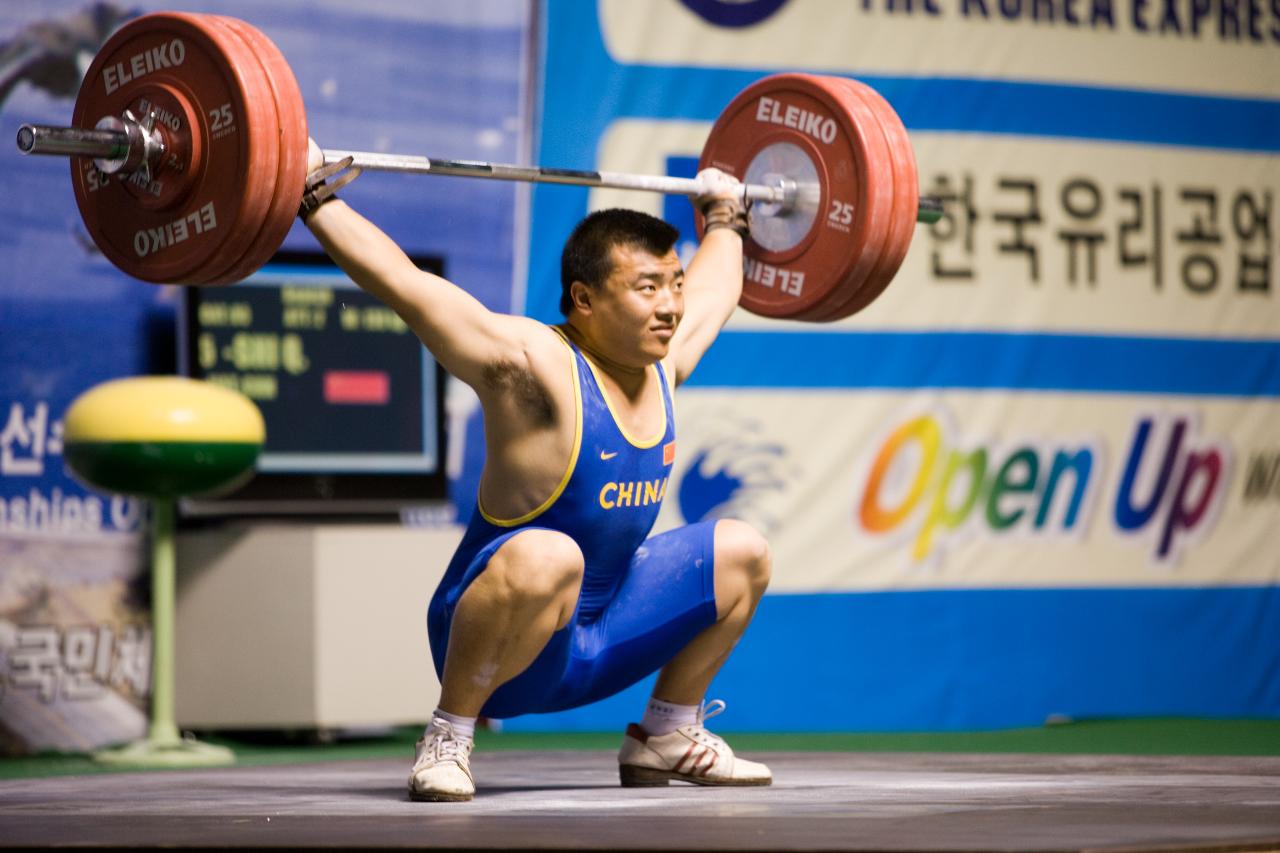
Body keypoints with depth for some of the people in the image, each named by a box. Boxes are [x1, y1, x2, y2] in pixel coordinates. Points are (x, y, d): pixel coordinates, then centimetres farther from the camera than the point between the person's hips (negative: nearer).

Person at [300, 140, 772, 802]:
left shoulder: (662, 364, 3)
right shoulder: (534, 366, -19)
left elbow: (712, 288, 27)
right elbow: (404, 283, -23)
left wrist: (723, 220, 39)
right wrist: (315, 198, -23)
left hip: (601, 636, 8)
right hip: (490, 643, -8)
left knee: (742, 552, 9)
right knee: (545, 555, -39)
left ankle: (667, 736, 19)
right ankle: (446, 741, -21)